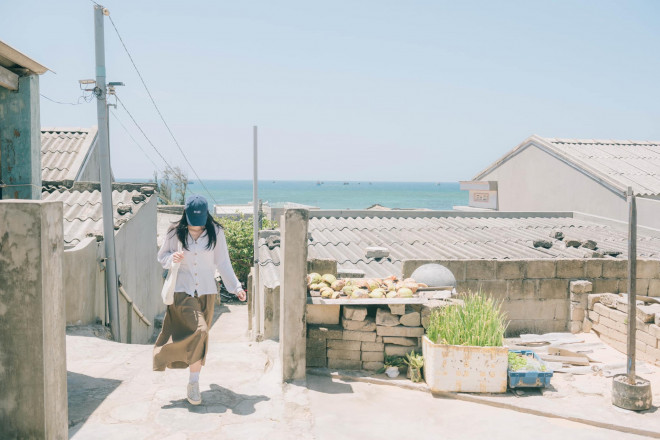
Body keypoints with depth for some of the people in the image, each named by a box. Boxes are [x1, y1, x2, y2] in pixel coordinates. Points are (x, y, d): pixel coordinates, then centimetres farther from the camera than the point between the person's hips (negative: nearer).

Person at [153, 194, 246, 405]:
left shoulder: (215, 233, -1)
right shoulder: (175, 232, -3)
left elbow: (223, 263, 5)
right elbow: (161, 256, 9)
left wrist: (236, 287, 0)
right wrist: (172, 258, -14)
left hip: (206, 292, 2)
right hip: (182, 291, -2)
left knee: (200, 339, 5)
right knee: (198, 331, -19)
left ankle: (193, 384, 17)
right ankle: (194, 383, -1)